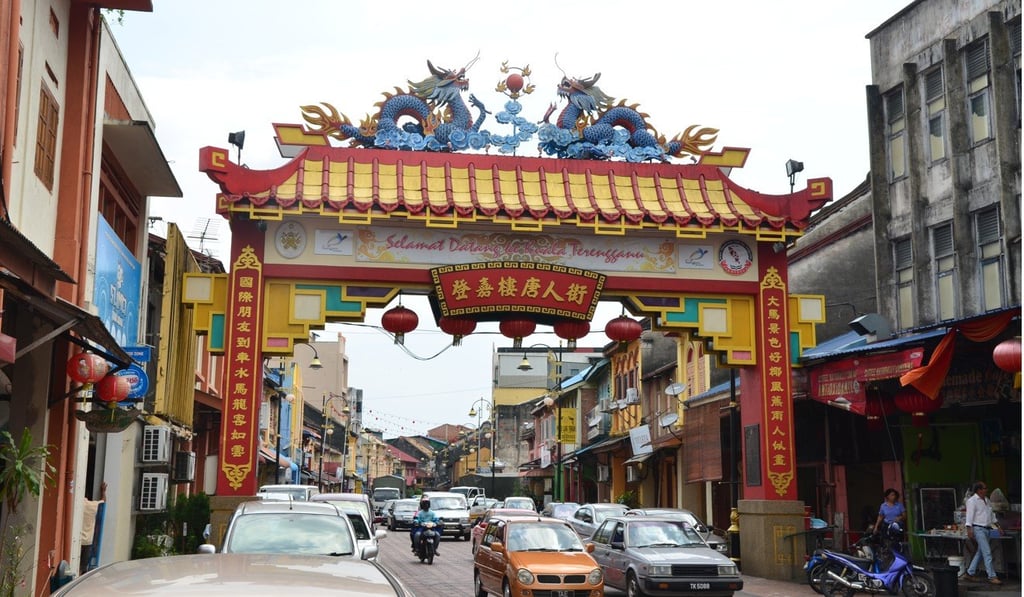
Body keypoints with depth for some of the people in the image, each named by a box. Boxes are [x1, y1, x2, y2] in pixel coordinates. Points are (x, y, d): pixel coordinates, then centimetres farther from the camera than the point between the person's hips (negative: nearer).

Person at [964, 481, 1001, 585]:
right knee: (987, 553, -12)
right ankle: (992, 577, -11)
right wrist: (969, 530, -20)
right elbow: (969, 516, -14)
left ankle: (970, 573, 19)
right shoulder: (972, 501, -10)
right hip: (978, 529, -9)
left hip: (987, 529, 9)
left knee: (980, 553, 11)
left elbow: (991, 514, 24)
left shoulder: (986, 500, 16)